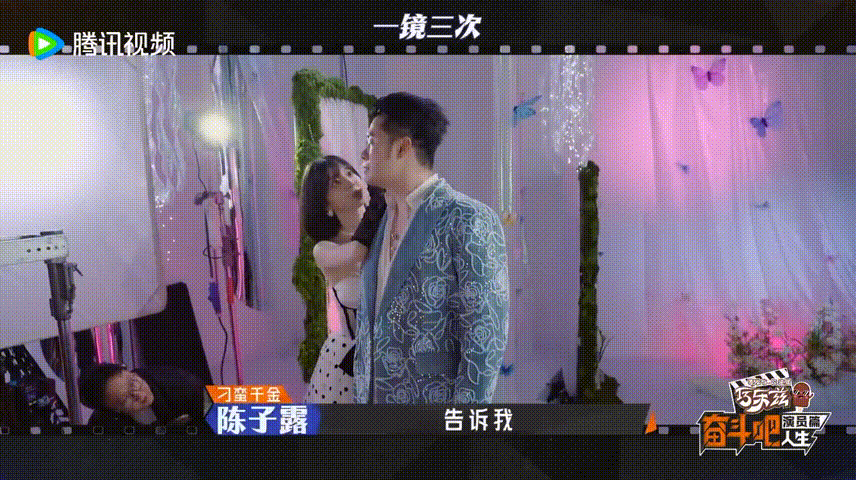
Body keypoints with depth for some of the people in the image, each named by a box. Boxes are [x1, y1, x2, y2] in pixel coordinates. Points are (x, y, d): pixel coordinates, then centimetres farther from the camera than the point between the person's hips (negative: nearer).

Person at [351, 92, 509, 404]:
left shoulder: (470, 221, -12)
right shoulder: (380, 219, 11)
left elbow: (485, 338, -15)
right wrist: (362, 391, 12)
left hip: (434, 401, -6)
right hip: (374, 397, 7)